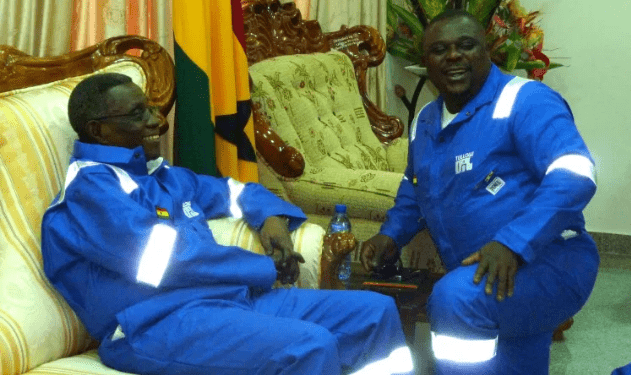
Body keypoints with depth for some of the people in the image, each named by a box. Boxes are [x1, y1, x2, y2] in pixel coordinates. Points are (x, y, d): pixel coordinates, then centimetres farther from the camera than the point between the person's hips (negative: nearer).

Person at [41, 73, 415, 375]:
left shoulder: (163, 176, 21)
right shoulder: (89, 185, -7)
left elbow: (236, 191, 34)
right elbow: (167, 259, -17)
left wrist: (272, 219, 10)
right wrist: (267, 268, -8)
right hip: (159, 323, -9)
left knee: (376, 311, 2)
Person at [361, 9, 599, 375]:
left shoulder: (524, 100, -11)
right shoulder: (425, 121, 13)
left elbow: (574, 176, -24)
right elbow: (415, 186, 29)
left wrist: (512, 244, -34)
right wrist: (392, 235, 10)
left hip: (548, 265, -8)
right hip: (482, 280, 8)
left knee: (454, 299, -32)